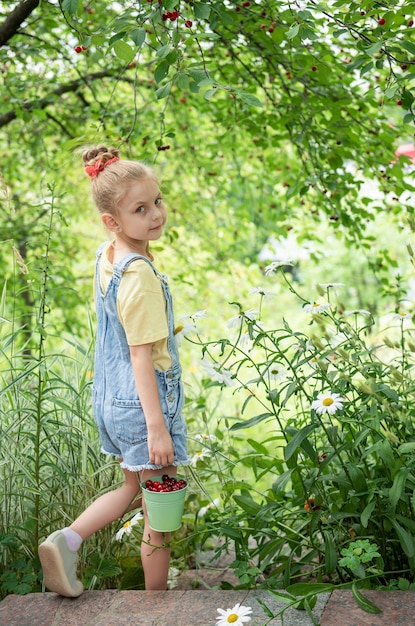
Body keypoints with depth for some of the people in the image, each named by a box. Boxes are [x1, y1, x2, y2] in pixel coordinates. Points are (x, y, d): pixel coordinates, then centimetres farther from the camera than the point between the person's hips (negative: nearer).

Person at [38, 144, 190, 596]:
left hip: (112, 401, 9)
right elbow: (142, 356, -24)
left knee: (133, 490, 27)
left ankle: (66, 541, 15)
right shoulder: (140, 276, -24)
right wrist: (157, 427, -22)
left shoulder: (106, 256, 3)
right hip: (144, 405, -9)